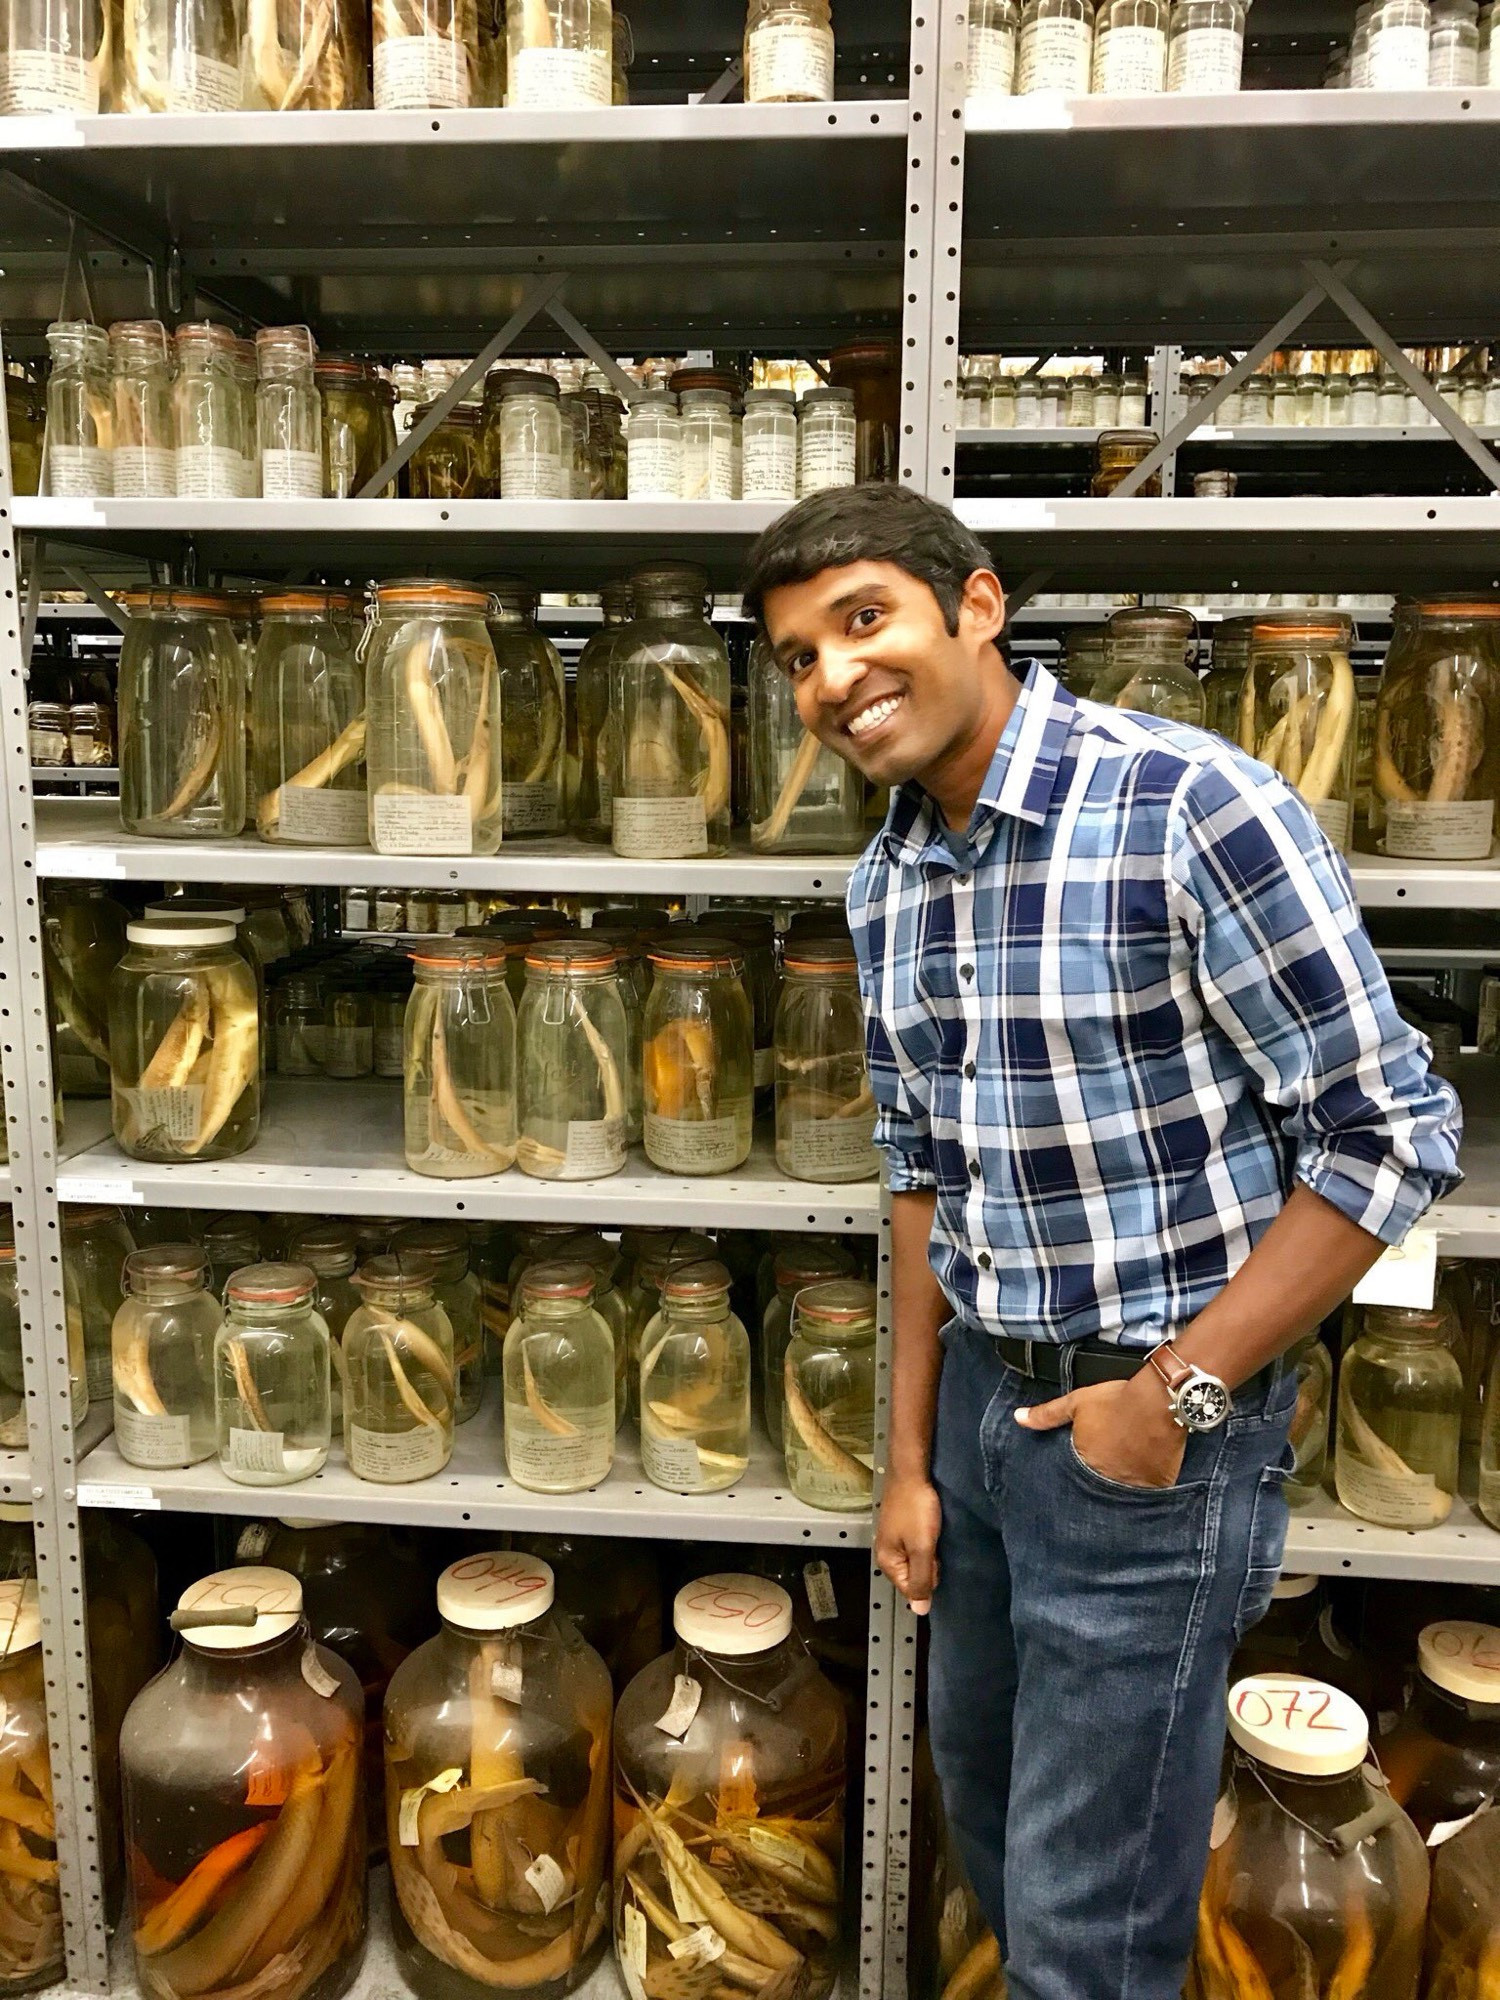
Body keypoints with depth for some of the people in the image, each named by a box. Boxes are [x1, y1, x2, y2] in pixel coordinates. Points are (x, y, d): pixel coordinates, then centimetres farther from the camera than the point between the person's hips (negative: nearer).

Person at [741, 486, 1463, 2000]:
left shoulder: (1193, 806, -20)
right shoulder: (885, 884, 2)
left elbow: (1392, 1134, -16)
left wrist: (1177, 1392, -16)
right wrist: (909, 1458, 10)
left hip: (1154, 1424, -7)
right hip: (983, 1398, 7)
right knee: (976, 1764, 27)